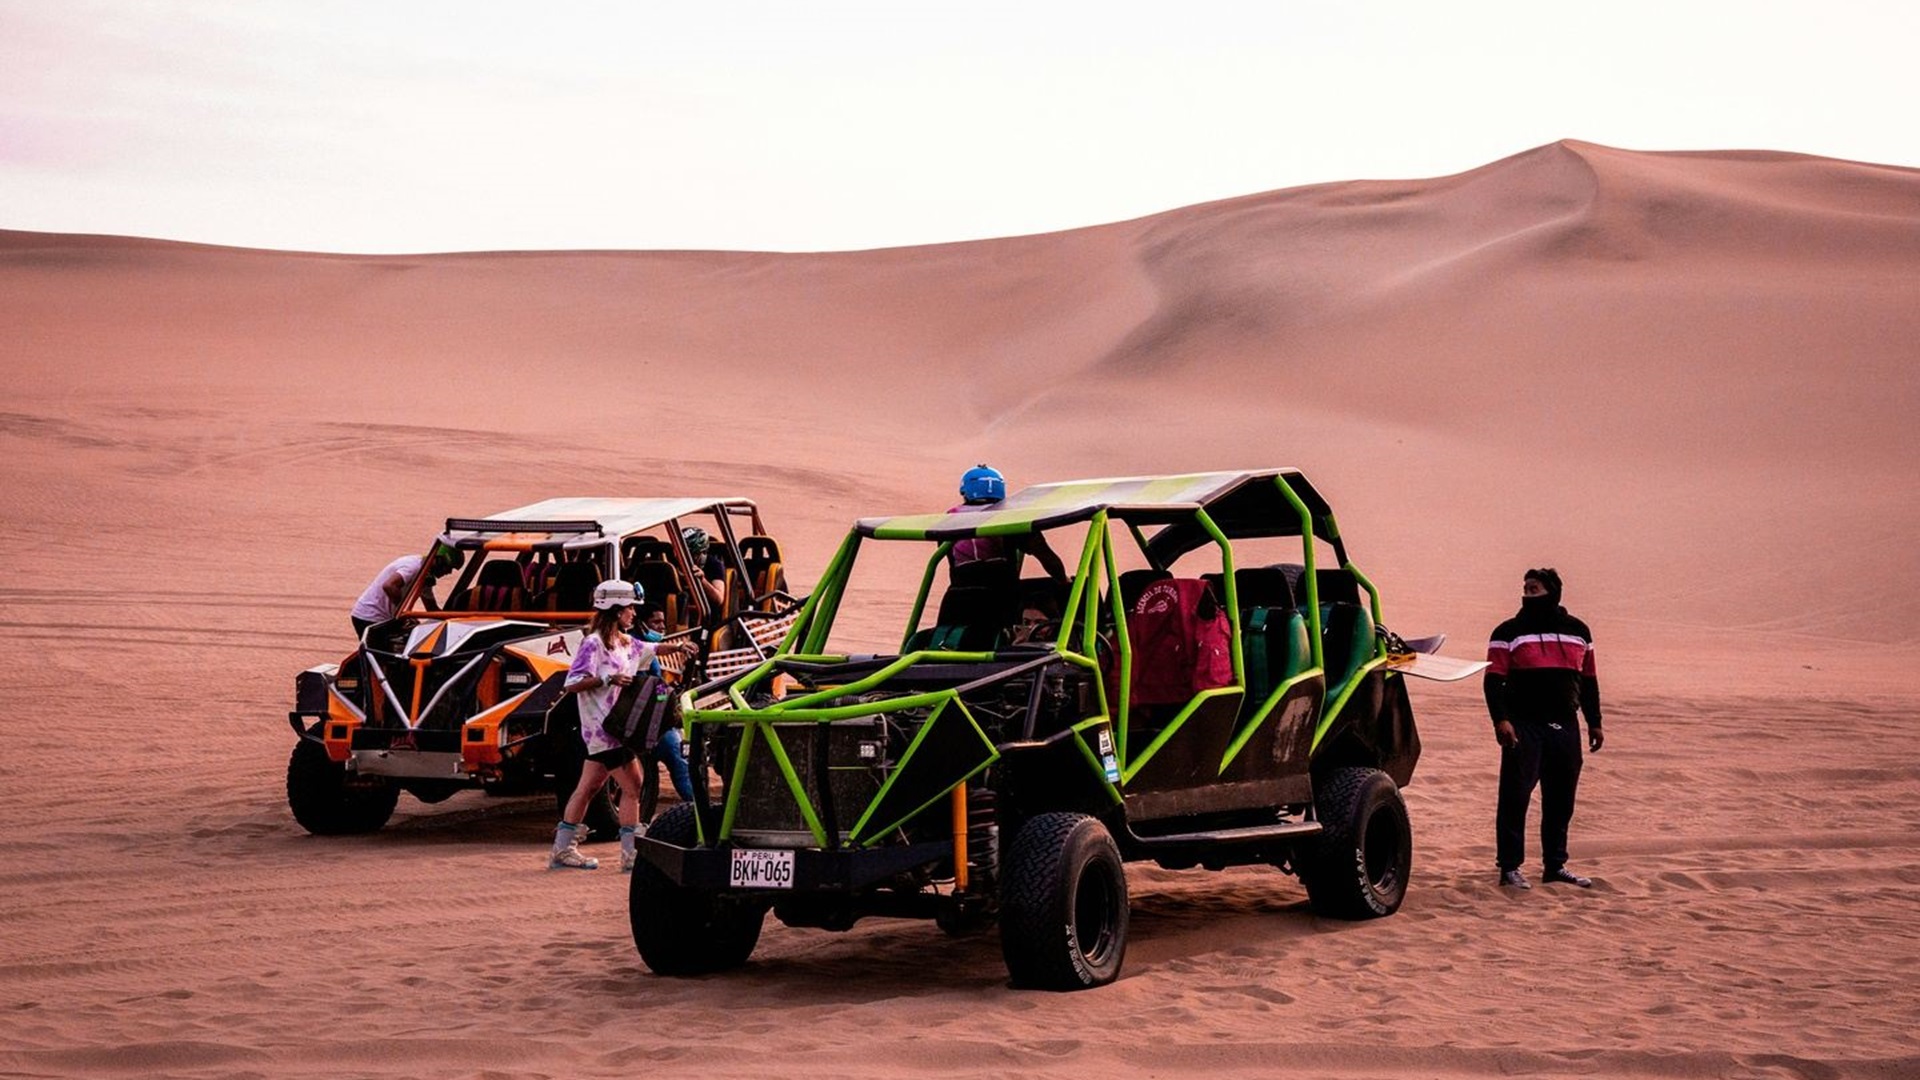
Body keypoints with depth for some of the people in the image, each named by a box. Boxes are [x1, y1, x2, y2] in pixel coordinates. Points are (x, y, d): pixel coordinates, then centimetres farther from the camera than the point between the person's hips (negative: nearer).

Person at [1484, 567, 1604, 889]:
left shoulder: (1578, 631, 13)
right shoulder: (1509, 632, 1)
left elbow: (1588, 680, 20)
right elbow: (1494, 679, -5)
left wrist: (1594, 723, 17)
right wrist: (1500, 719, -17)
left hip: (1565, 727, 4)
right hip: (1524, 727, -4)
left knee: (1561, 800, 9)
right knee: (1515, 796, -8)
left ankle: (1555, 865, 19)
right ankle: (1510, 867, -3)